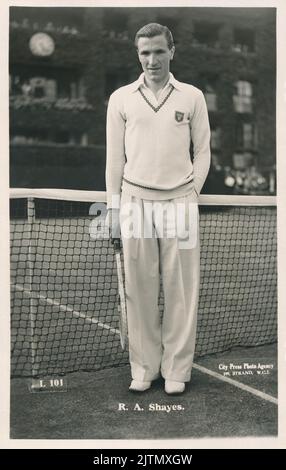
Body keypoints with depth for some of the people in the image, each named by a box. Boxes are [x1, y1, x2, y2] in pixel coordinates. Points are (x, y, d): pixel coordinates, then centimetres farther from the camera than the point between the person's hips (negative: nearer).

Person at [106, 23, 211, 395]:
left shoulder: (192, 97, 7)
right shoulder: (121, 98, 8)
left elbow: (203, 151, 10)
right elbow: (114, 155, 9)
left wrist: (191, 192, 1)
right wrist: (114, 206, 5)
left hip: (179, 203, 0)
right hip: (135, 202, 1)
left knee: (180, 290, 1)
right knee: (140, 289, 3)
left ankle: (176, 369, 13)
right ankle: (143, 368, 16)